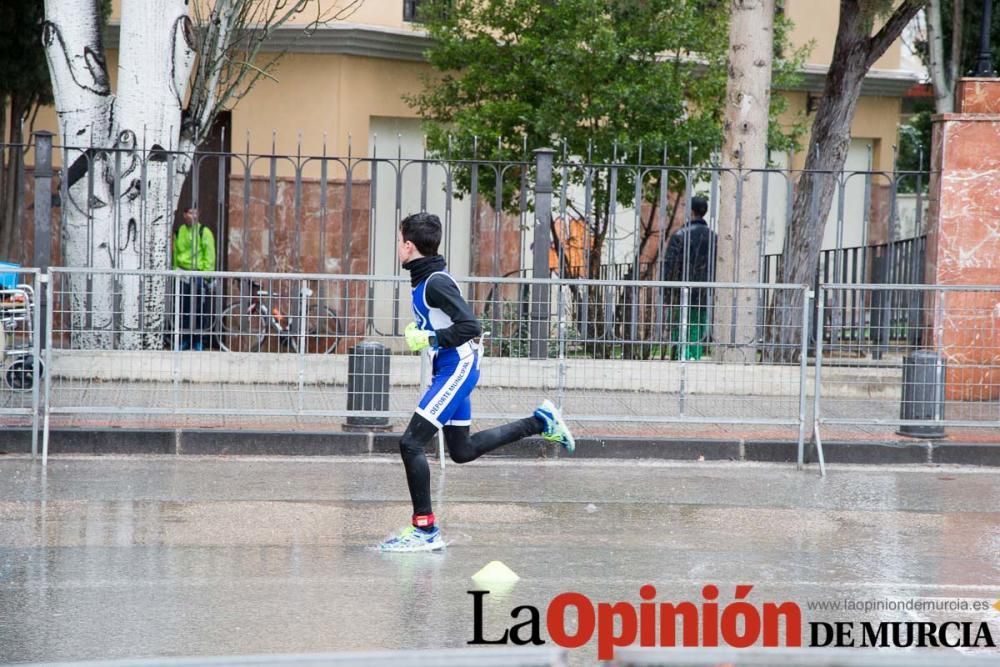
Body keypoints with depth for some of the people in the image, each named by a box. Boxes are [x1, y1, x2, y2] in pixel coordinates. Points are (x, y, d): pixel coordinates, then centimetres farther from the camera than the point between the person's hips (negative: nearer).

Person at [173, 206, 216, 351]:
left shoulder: (204, 232, -2)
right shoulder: (179, 232, 11)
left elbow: (209, 255, -4)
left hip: (199, 274, -4)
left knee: (199, 308, -2)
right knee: (183, 308, 6)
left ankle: (199, 342, 8)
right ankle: (184, 340, 16)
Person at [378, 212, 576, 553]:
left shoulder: (435, 282, -19)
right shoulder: (425, 279, 10)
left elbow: (471, 326, -25)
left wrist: (430, 339, -24)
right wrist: (419, 331, 11)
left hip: (457, 368, -10)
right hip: (449, 370, 10)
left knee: (411, 442, -14)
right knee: (462, 451, 20)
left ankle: (425, 530, -10)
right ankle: (540, 422, 28)